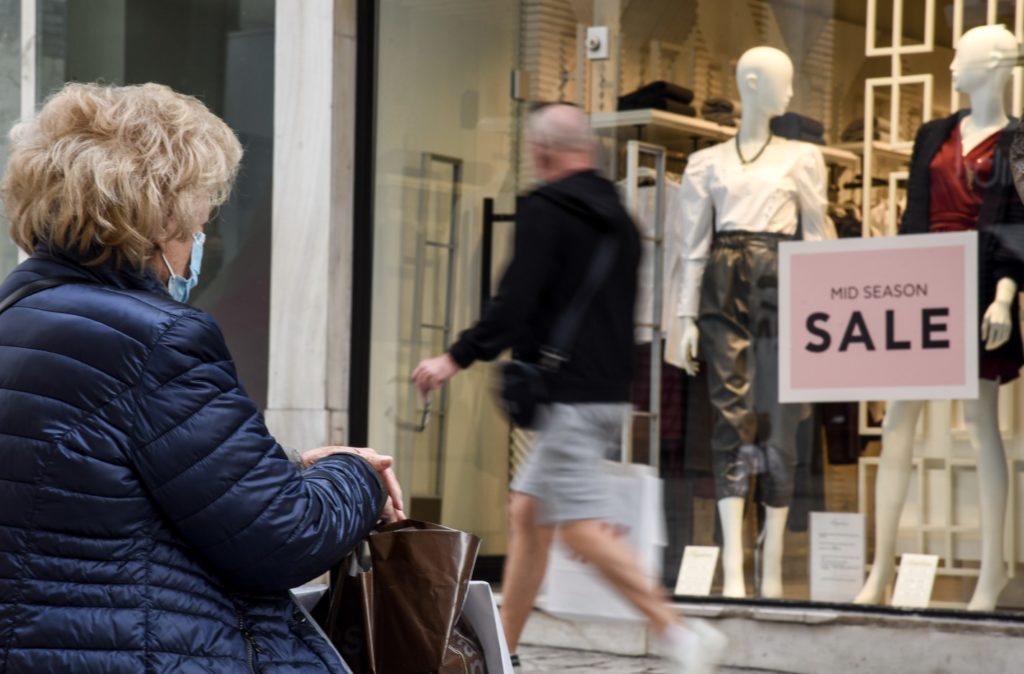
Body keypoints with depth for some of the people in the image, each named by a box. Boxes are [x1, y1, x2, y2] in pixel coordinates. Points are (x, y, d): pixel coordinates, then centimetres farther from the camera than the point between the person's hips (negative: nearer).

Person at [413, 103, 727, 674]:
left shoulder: (545, 209, -9)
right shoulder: (618, 217, 17)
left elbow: (516, 303, -17)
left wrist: (457, 359, -10)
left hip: (570, 395, -9)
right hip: (611, 390, 9)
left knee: (582, 528, -11)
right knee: (527, 512, 15)